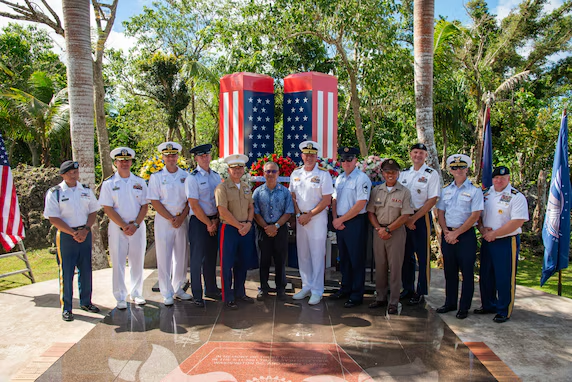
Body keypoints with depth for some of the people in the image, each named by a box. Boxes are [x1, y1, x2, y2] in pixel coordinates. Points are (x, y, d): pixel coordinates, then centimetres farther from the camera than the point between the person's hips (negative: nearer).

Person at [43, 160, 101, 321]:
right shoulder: (54, 193, -4)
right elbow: (53, 218, -8)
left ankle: (85, 302, 25)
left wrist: (85, 230, -8)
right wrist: (73, 233, -14)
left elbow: (93, 212, 7)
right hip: (66, 236, -4)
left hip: (85, 234, 4)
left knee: (86, 270, 10)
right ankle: (66, 308, 12)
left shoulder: (86, 190, 8)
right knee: (66, 272, 1)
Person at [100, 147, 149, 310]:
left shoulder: (139, 182, 7)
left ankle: (136, 293, 23)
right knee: (118, 263, 3)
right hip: (117, 228, -2)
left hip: (138, 227, 2)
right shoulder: (108, 183, 1)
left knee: (137, 261, 9)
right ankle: (120, 298, 14)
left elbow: (145, 205, 3)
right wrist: (124, 226, -12)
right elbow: (108, 208, -5)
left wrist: (135, 225, -10)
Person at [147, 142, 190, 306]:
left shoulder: (186, 175, 6)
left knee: (181, 256, 9)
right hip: (163, 220, -2)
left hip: (182, 220, 3)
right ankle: (167, 294, 12)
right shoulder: (156, 177, 0)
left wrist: (181, 217, -8)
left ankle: (178, 289, 23)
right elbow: (154, 201, -5)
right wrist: (171, 219, -10)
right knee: (164, 257, 2)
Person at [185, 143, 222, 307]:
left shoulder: (216, 175, 8)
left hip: (214, 221, 6)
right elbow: (194, 206, -13)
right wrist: (208, 224, -9)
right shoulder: (192, 178, -10)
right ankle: (197, 295, 14)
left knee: (211, 257, 16)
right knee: (197, 258, 2)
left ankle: (211, 289, 30)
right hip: (198, 222, -6)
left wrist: (216, 221, -4)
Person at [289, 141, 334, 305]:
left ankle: (317, 291, 9)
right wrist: (299, 214, -3)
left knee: (317, 255, -1)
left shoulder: (323, 174, -6)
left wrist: (309, 215, -11)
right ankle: (306, 287, 24)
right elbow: (292, 196, 11)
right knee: (302, 255, 11)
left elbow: (326, 200, -9)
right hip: (300, 219, 5)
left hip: (317, 219, -5)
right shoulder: (295, 173, 9)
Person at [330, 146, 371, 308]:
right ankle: (345, 289, 31)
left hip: (356, 223, -7)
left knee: (356, 260, 1)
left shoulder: (362, 179, -11)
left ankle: (356, 295, 12)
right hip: (340, 223, 7)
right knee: (344, 258, 17)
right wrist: (335, 219, -1)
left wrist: (341, 220, -13)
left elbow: (360, 205, -17)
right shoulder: (339, 178, 13)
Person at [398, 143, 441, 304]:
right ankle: (407, 289, 25)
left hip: (421, 218, -5)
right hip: (403, 218, 5)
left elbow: (432, 200, -10)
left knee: (423, 256, 1)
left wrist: (413, 218, -14)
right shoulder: (403, 173, 11)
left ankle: (421, 293, 13)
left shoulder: (431, 174, -4)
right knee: (406, 255, 12)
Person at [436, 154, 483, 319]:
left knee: (466, 272, 2)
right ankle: (450, 303, 25)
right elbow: (440, 213, 10)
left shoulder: (474, 191, -4)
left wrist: (456, 233, -13)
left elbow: (474, 216, -11)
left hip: (466, 235, -4)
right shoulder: (446, 190, 10)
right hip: (447, 235, 5)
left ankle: (464, 307, 13)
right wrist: (446, 232, -5)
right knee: (449, 270, 12)